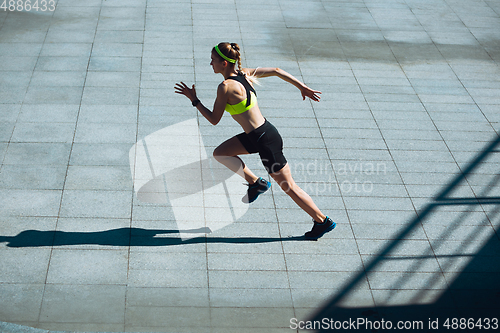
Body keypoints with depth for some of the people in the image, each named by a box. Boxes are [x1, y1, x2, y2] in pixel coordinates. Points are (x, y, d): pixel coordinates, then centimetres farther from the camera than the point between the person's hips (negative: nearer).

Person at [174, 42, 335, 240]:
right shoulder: (245, 74, 4)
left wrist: (194, 100, -2)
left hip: (266, 141, -9)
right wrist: (302, 87, 16)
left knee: (288, 187, 5)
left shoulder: (225, 87, -19)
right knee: (220, 153, 12)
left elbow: (214, 120, -11)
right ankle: (256, 183, 18)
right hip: (256, 135, 9)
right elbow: (276, 71, 10)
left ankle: (323, 221, 17)